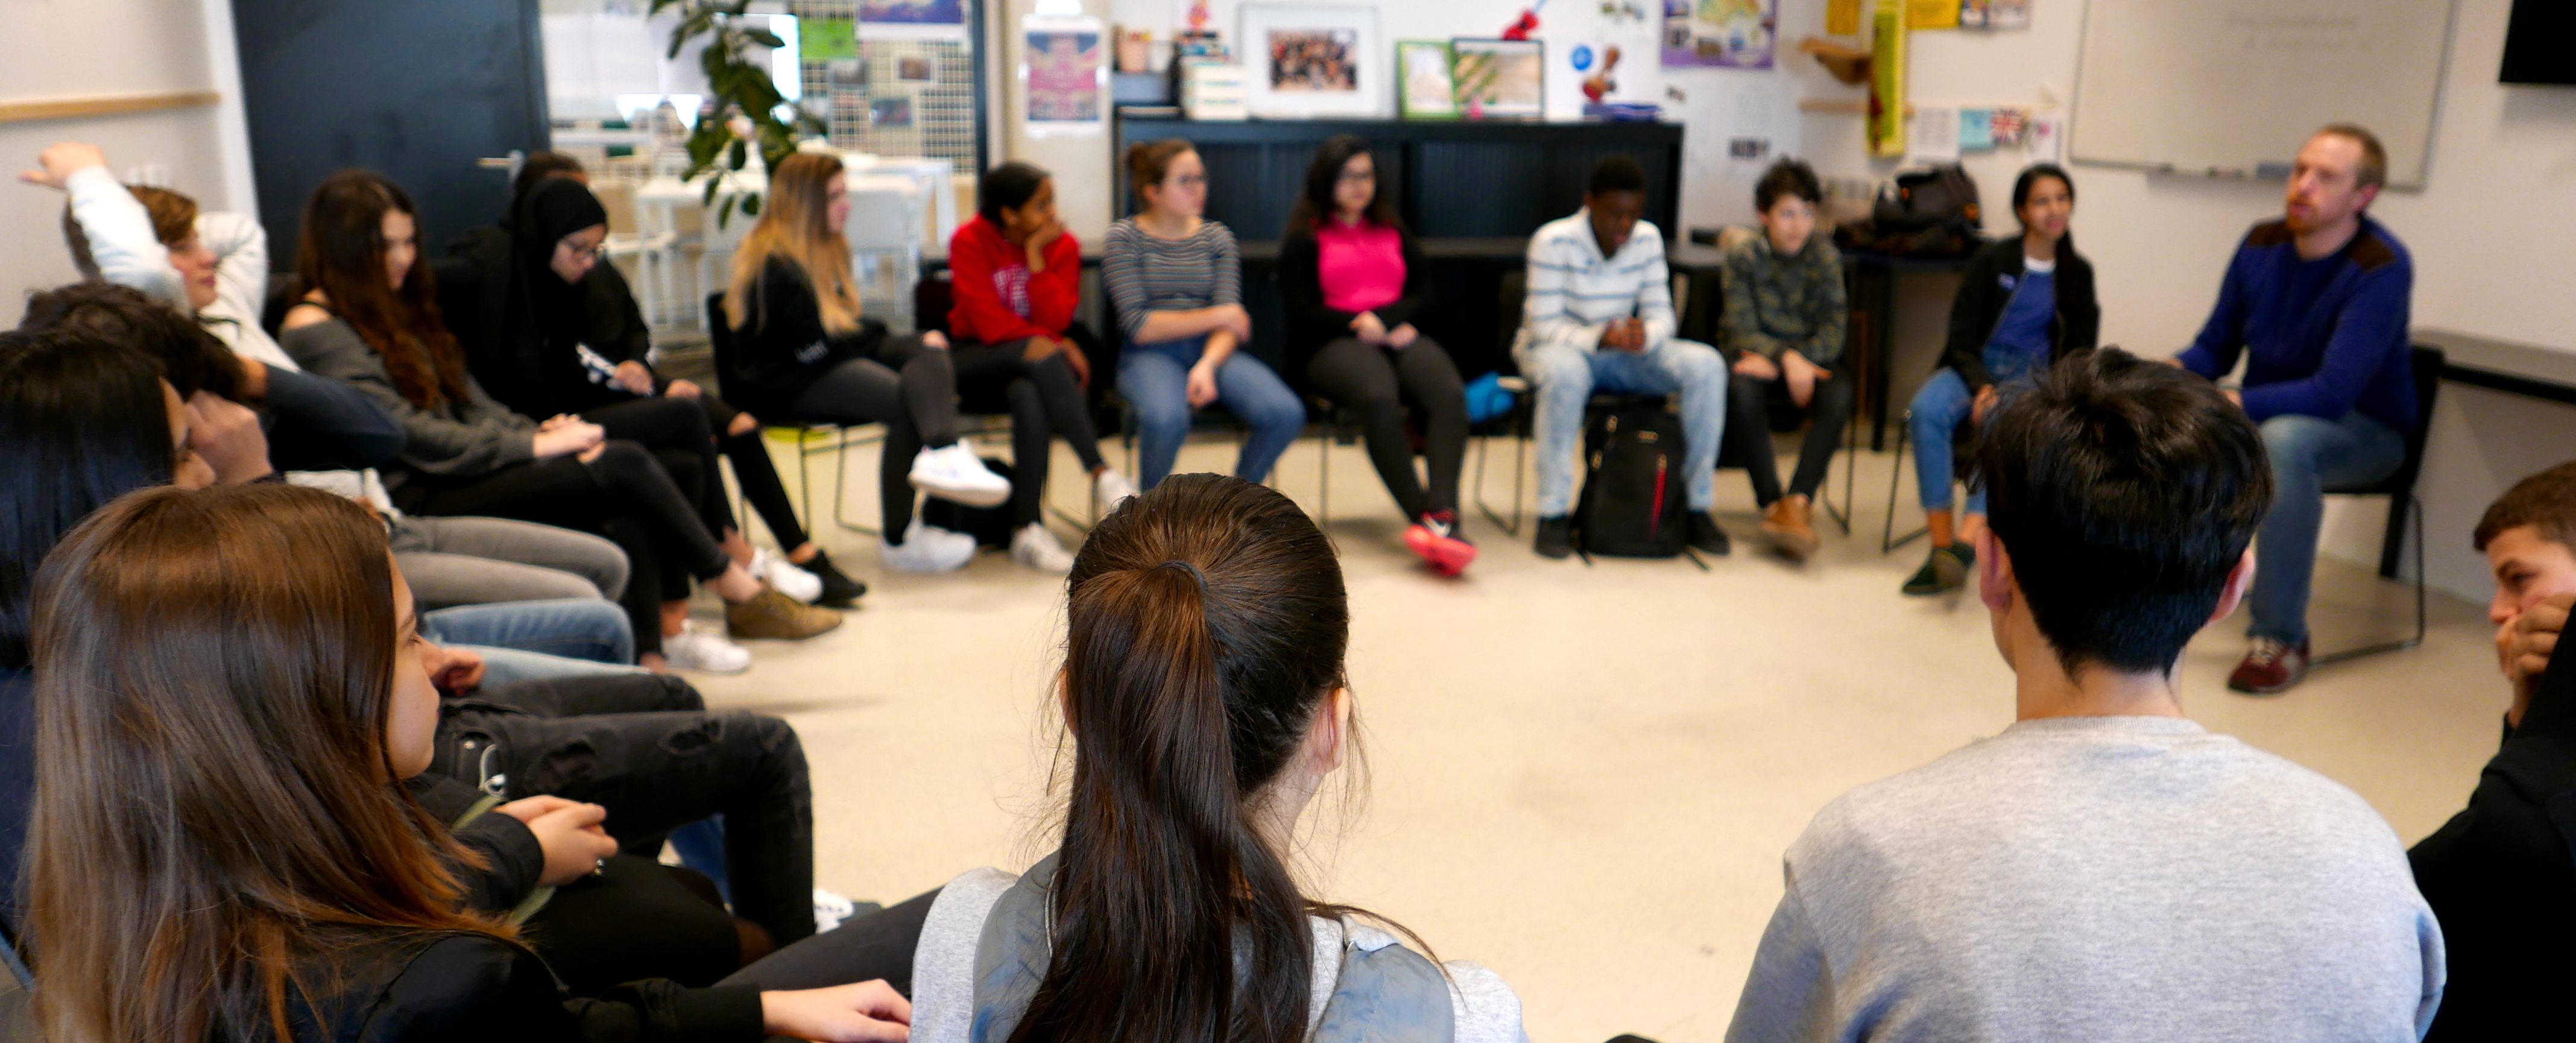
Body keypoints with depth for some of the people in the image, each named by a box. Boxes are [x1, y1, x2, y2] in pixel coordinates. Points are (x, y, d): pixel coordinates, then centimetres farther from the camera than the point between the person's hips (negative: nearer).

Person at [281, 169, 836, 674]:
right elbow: (406, 435, -15)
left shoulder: (394, 309, 23)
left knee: (625, 521, -17)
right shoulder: (316, 330, -5)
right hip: (419, 502, -9)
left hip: (462, 471, 9)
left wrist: (543, 433, -2)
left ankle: (649, 657, -25)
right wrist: (532, 445, -15)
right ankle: (741, 594, -10)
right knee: (624, 466, -22)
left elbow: (470, 402, 17)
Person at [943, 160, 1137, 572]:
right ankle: (1103, 475, -36)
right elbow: (988, 322, -14)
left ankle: (1028, 528, -35)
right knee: (1045, 359, -35)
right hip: (978, 357, -2)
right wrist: (1051, 344, -20)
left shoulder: (1063, 245, 0)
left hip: (1035, 360, 2)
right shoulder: (969, 241, -7)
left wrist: (1035, 258, -17)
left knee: (1029, 394, -36)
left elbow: (1056, 319, -11)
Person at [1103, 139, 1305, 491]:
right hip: (1150, 356, -4)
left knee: (1286, 414, -24)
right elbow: (1139, 326, -8)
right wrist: (1215, 317, -8)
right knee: (1166, 418, -39)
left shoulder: (1217, 237, 12)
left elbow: (1231, 321, 0)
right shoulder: (1124, 238, 2)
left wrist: (1208, 365, -21)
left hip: (1212, 350, 4)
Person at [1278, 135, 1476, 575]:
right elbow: (1302, 312, 2)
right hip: (1333, 345, -3)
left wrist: (1379, 319, -4)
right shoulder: (1304, 239, 13)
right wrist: (1360, 325, -9)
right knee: (1379, 398, -39)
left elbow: (1422, 292, 15)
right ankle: (1421, 515, -40)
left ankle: (1443, 515, -47)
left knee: (1449, 393, -32)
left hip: (1398, 337, 4)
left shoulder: (1393, 231, 26)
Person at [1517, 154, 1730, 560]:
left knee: (1707, 365, -19)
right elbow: (1545, 325, -19)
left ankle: (1698, 506, -10)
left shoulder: (1647, 239, -2)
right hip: (1552, 347, -5)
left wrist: (1645, 335, -27)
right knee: (1565, 371, -42)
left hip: (1622, 352, 5)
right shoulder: (1553, 241, -17)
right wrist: (1598, 339, -36)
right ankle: (1554, 512, -30)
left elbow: (1661, 313, -2)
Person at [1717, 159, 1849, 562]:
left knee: (1839, 391, -31)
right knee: (1743, 388, -36)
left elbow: (1832, 332, -5)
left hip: (1809, 362, 2)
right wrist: (1787, 358, -32)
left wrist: (1783, 360, -20)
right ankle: (1772, 504, -31)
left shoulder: (1826, 258, 1)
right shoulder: (1743, 257, -4)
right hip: (1752, 358, -2)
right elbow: (1742, 331, -13)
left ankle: (1799, 499, -33)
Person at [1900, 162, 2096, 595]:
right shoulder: (1993, 259, 5)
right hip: (1976, 366, 0)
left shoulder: (2077, 272, 11)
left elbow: (2081, 350, 11)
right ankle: (1941, 541, -34)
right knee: (1926, 411, -34)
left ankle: (1969, 540, -46)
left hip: (2033, 375, 0)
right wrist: (1983, 387, -17)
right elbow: (1961, 339, 1)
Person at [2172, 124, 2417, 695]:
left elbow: (2331, 394, -31)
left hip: (2362, 430, -5)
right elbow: (2214, 349, 3)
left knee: (2284, 439, -39)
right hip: (2267, 412, 6)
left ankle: (2281, 638, -28)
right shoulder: (2261, 245, -4)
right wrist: (2170, 373, -20)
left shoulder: (2382, 270, -22)